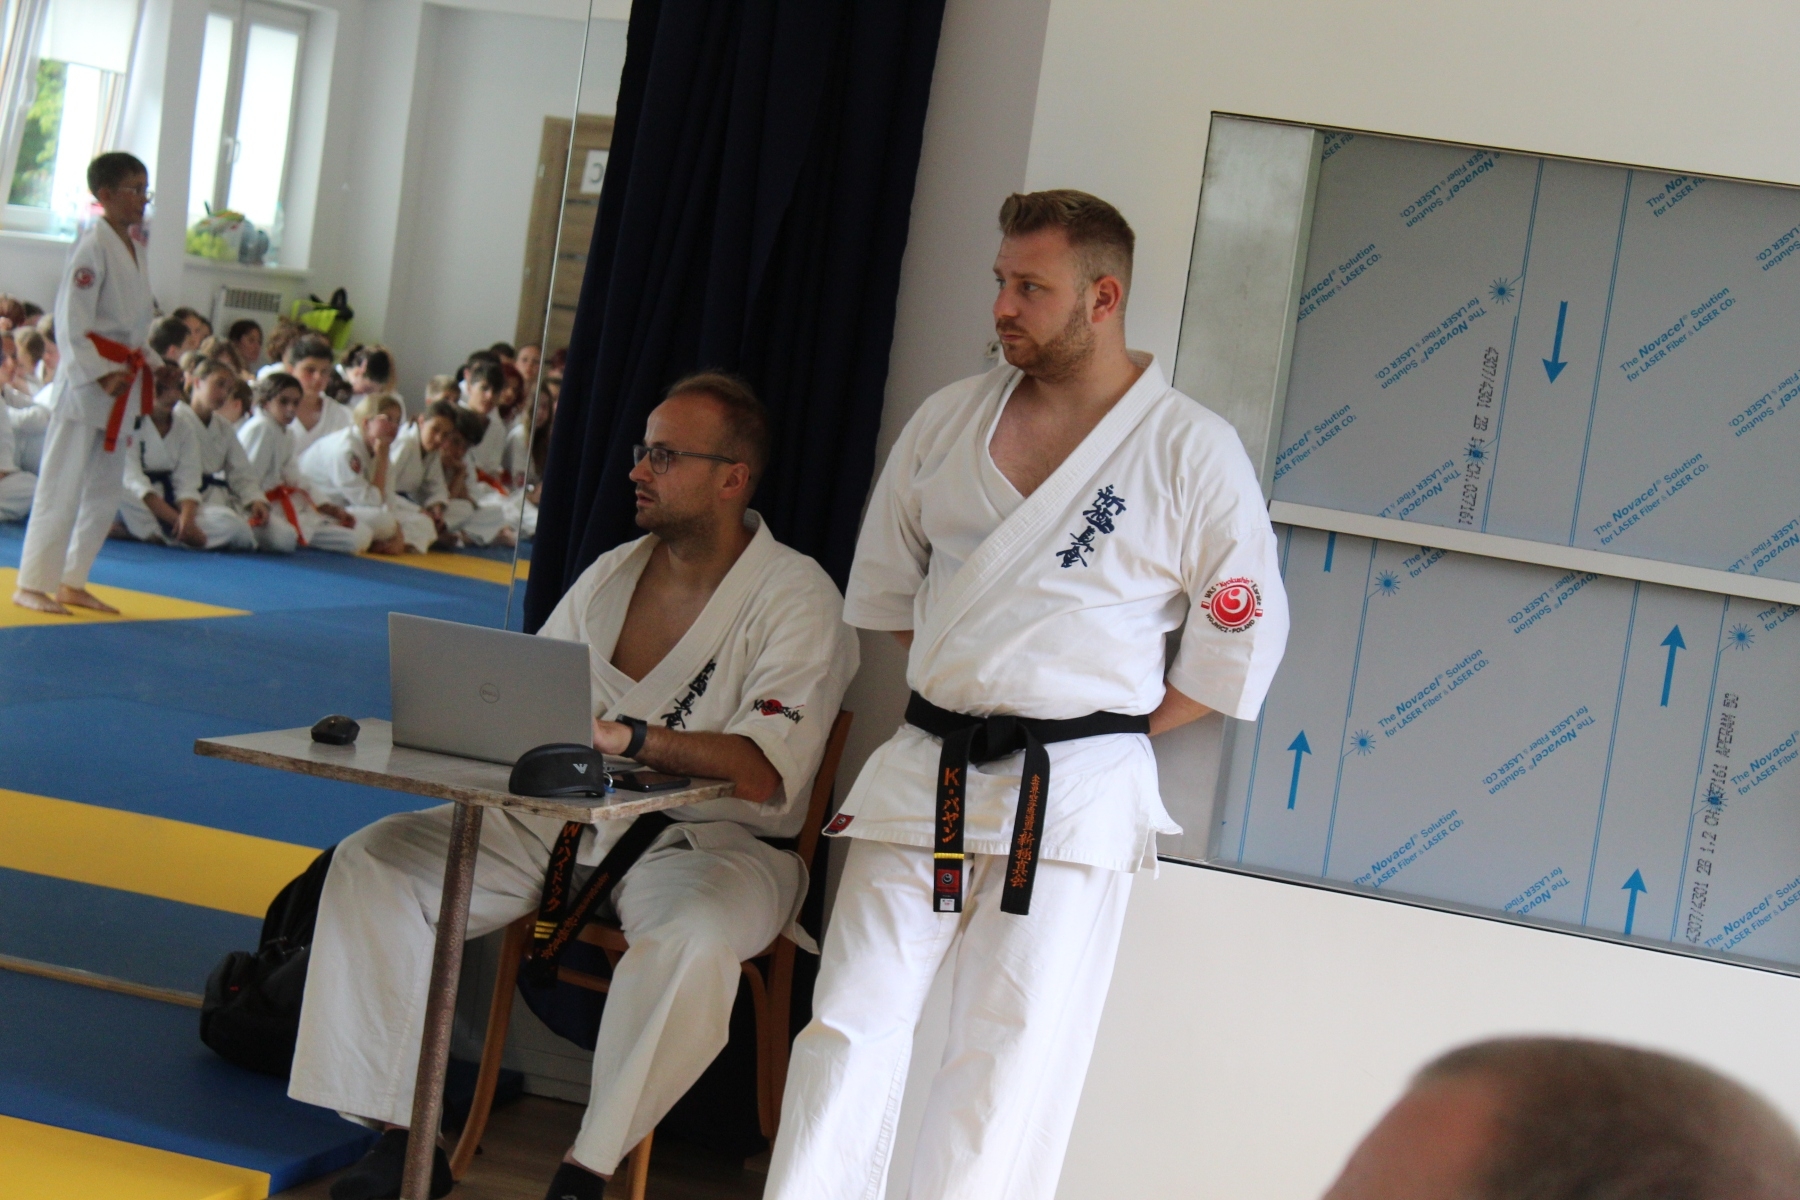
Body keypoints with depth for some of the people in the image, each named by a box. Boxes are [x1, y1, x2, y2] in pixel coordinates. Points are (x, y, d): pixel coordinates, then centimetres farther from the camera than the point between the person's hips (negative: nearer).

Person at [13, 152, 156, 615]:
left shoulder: (132, 248, 13)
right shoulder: (93, 246, -13)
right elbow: (71, 322, -16)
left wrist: (134, 371, 9)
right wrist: (101, 375, -20)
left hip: (122, 383, 9)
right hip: (84, 382, -9)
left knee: (105, 490, 12)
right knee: (62, 486, -6)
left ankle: (72, 583, 21)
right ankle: (32, 585, 0)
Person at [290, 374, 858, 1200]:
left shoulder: (796, 599, -8)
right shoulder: (611, 574, 13)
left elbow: (768, 770, -21)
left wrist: (630, 737, -32)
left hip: (709, 840, -6)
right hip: (563, 823, 6)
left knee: (693, 938, -40)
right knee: (371, 863, -8)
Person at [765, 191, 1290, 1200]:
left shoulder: (1193, 453, -6)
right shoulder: (950, 422, 7)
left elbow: (1245, 629, 0)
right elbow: (887, 577, 21)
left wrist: (1120, 729, 1)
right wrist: (956, 684, 14)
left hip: (1073, 793, -4)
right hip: (925, 775, 4)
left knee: (1012, 1058, 0)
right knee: (853, 1024, 3)